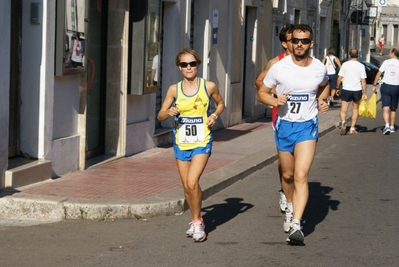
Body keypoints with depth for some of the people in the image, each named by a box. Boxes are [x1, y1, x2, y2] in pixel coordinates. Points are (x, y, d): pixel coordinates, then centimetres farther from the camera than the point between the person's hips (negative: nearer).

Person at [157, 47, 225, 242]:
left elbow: (220, 104, 15)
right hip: (181, 143, 3)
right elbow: (160, 115, 5)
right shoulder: (174, 90, 0)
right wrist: (169, 112, -17)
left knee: (192, 182, -17)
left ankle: (197, 222, 0)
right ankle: (196, 220, 30)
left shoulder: (209, 86, -4)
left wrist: (215, 115, -6)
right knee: (186, 186, 10)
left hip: (201, 142, -3)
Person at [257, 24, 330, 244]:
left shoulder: (319, 69, -5)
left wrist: (322, 100, -1)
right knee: (287, 174, 17)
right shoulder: (279, 67, -10)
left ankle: (296, 225, -22)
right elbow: (261, 92, 0)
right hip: (284, 125, 1)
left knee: (301, 175, -16)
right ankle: (290, 209, 44)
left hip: (307, 126, -1)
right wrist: (275, 101, -20)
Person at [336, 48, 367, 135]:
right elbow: (363, 81, -5)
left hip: (346, 90, -1)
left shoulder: (345, 64, -2)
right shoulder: (361, 66, -3)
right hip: (357, 90, 1)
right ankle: (352, 128, 15)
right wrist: (364, 93, -1)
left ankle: (343, 122, -28)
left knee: (343, 110, 2)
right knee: (355, 109, 18)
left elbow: (339, 78, -2)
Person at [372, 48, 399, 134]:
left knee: (385, 108, -7)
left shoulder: (386, 62, -2)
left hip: (386, 86, -2)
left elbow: (379, 74, -3)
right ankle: (392, 127, 23)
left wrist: (374, 85, 3)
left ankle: (387, 126, -24)